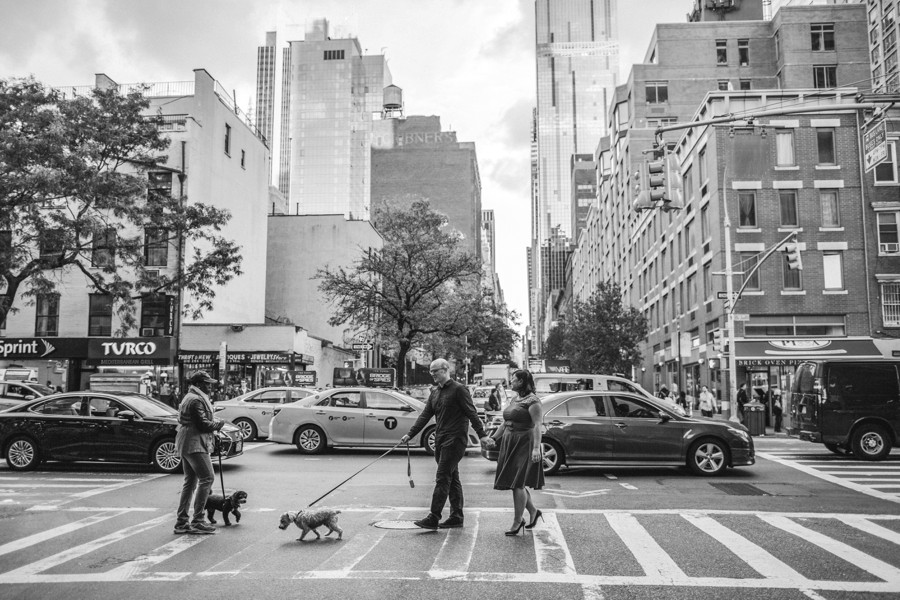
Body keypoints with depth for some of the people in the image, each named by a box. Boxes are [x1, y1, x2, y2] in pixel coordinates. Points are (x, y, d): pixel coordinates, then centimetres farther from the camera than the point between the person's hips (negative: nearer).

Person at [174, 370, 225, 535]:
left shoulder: (189, 397, 19)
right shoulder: (196, 400, -15)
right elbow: (203, 424, -20)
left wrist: (214, 422, 7)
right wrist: (218, 423, -4)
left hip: (185, 445, 11)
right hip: (194, 444, -11)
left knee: (190, 481, 13)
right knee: (207, 478, -9)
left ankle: (182, 522, 15)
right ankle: (197, 521, -9)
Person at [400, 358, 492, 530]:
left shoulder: (458, 389, -8)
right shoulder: (434, 393, 15)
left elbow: (471, 413, -11)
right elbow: (425, 416, 14)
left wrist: (482, 434, -15)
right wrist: (410, 434, 6)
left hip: (454, 440, -8)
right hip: (440, 440, 8)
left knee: (442, 478, -10)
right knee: (452, 479, 12)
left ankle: (433, 518, -9)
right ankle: (457, 517, 18)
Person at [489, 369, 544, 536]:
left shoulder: (532, 400, -11)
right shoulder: (514, 399, 15)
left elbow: (537, 425, -18)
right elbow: (505, 422, 21)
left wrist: (536, 448, -26)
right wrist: (494, 438, 13)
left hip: (524, 444, -8)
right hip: (509, 444, 8)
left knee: (517, 483, -6)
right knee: (515, 483, 11)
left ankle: (517, 521, 5)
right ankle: (533, 511, 28)